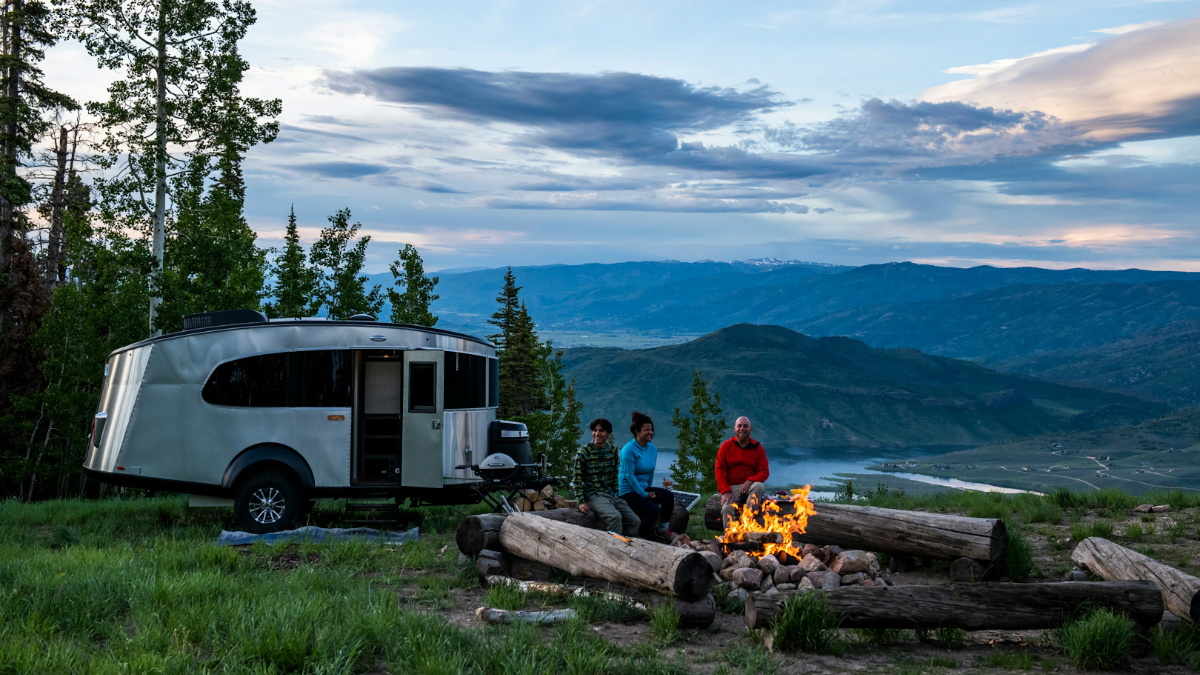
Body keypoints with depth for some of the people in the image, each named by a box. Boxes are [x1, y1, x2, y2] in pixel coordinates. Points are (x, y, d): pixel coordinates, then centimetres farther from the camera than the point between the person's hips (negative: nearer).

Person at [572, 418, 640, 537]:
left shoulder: (613, 450, 11)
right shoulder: (583, 452, -4)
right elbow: (577, 480, -5)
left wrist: (616, 495, 10)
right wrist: (581, 502, -13)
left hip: (611, 495, 6)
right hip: (593, 495, -6)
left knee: (635, 521, -8)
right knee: (615, 517, -32)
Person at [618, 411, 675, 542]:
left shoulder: (652, 448, 7)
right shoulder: (629, 449, -15)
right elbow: (629, 475, -18)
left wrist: (649, 490, 16)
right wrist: (644, 494, -17)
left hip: (644, 488, 7)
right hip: (628, 492, -7)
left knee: (668, 495, -16)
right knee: (654, 510, -26)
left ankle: (662, 530, 2)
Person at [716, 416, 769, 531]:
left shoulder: (757, 448, 8)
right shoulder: (726, 446, 7)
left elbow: (764, 471, 2)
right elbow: (719, 470, 2)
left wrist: (750, 481, -18)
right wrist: (725, 491, -12)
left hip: (750, 486, 0)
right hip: (731, 487, 0)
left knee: (758, 486, -34)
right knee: (727, 508, -30)